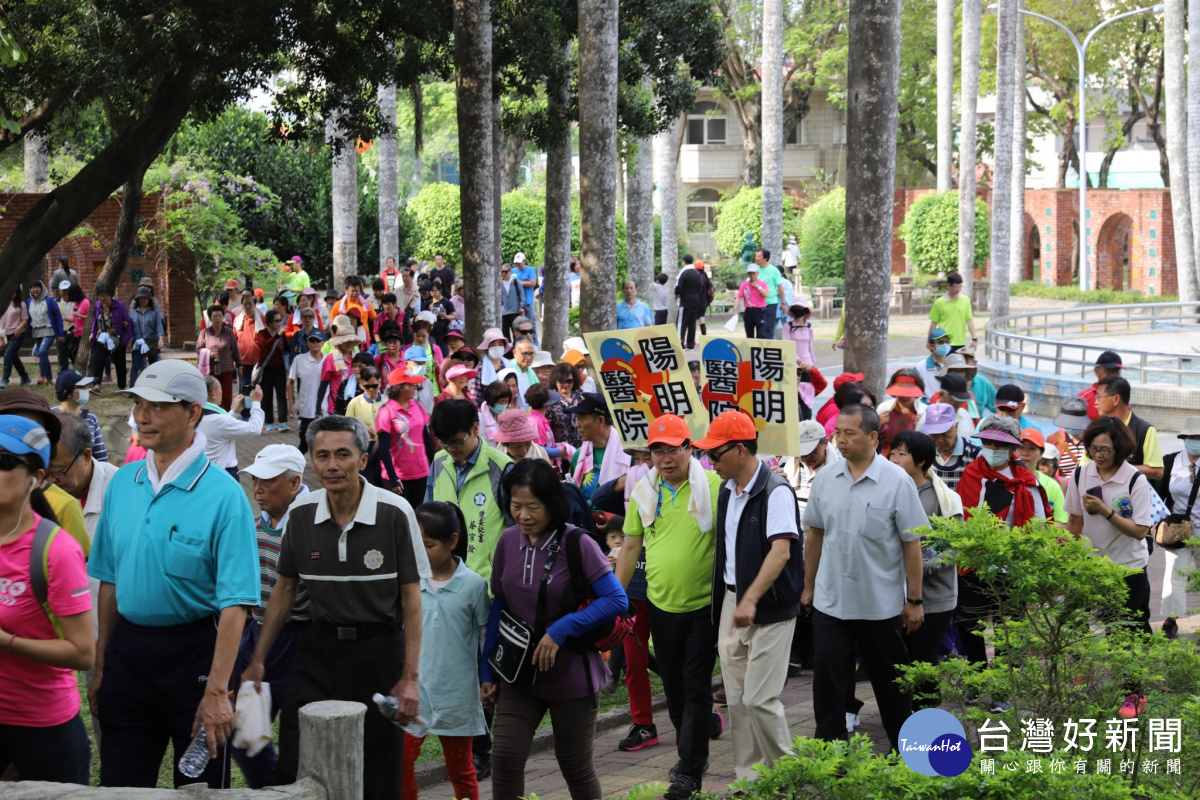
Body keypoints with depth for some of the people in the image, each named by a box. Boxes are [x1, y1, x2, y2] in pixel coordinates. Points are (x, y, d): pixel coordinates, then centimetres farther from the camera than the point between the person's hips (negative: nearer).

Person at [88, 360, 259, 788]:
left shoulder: (223, 495, -13)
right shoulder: (122, 483, 5)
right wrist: (101, 668, 10)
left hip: (192, 651, -5)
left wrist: (216, 692, -25)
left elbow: (235, 603, -18)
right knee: (120, 785, 10)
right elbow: (110, 580, 12)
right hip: (128, 651, 5)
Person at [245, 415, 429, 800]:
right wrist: (257, 660, 9)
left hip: (379, 650, -3)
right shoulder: (301, 513, 0)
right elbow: (285, 589, 12)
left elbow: (411, 597, -6)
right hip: (320, 649, 3)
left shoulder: (395, 512, -10)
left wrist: (410, 677, -11)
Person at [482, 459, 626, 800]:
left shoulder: (576, 544, -13)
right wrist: (489, 672, 8)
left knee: (576, 767, 8)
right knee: (505, 756, -11)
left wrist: (561, 630, -23)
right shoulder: (508, 541, 0)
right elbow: (499, 606, 9)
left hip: (570, 676, -3)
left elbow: (617, 600, -16)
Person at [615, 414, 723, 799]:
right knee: (673, 686, 15)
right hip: (661, 604, 5)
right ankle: (692, 754, 32)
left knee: (696, 688, -2)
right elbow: (631, 546, 11)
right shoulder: (644, 491, 3)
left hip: (703, 604, -5)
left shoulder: (712, 486, -11)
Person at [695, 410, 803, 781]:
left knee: (760, 699, -9)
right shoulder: (727, 490, 10)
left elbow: (780, 552, -24)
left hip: (770, 609, -8)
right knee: (736, 699, 9)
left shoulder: (776, 492, -15)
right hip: (731, 602, 8)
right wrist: (731, 600, 14)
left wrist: (751, 600, -30)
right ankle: (748, 778, 18)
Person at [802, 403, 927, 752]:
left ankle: (905, 750, 27)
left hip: (882, 603, -3)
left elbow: (912, 543, -7)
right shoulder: (825, 478, 1)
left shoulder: (896, 481, -10)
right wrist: (809, 586, 13)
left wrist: (914, 600, -7)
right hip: (830, 601, 3)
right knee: (827, 678, 0)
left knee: (890, 681, 11)